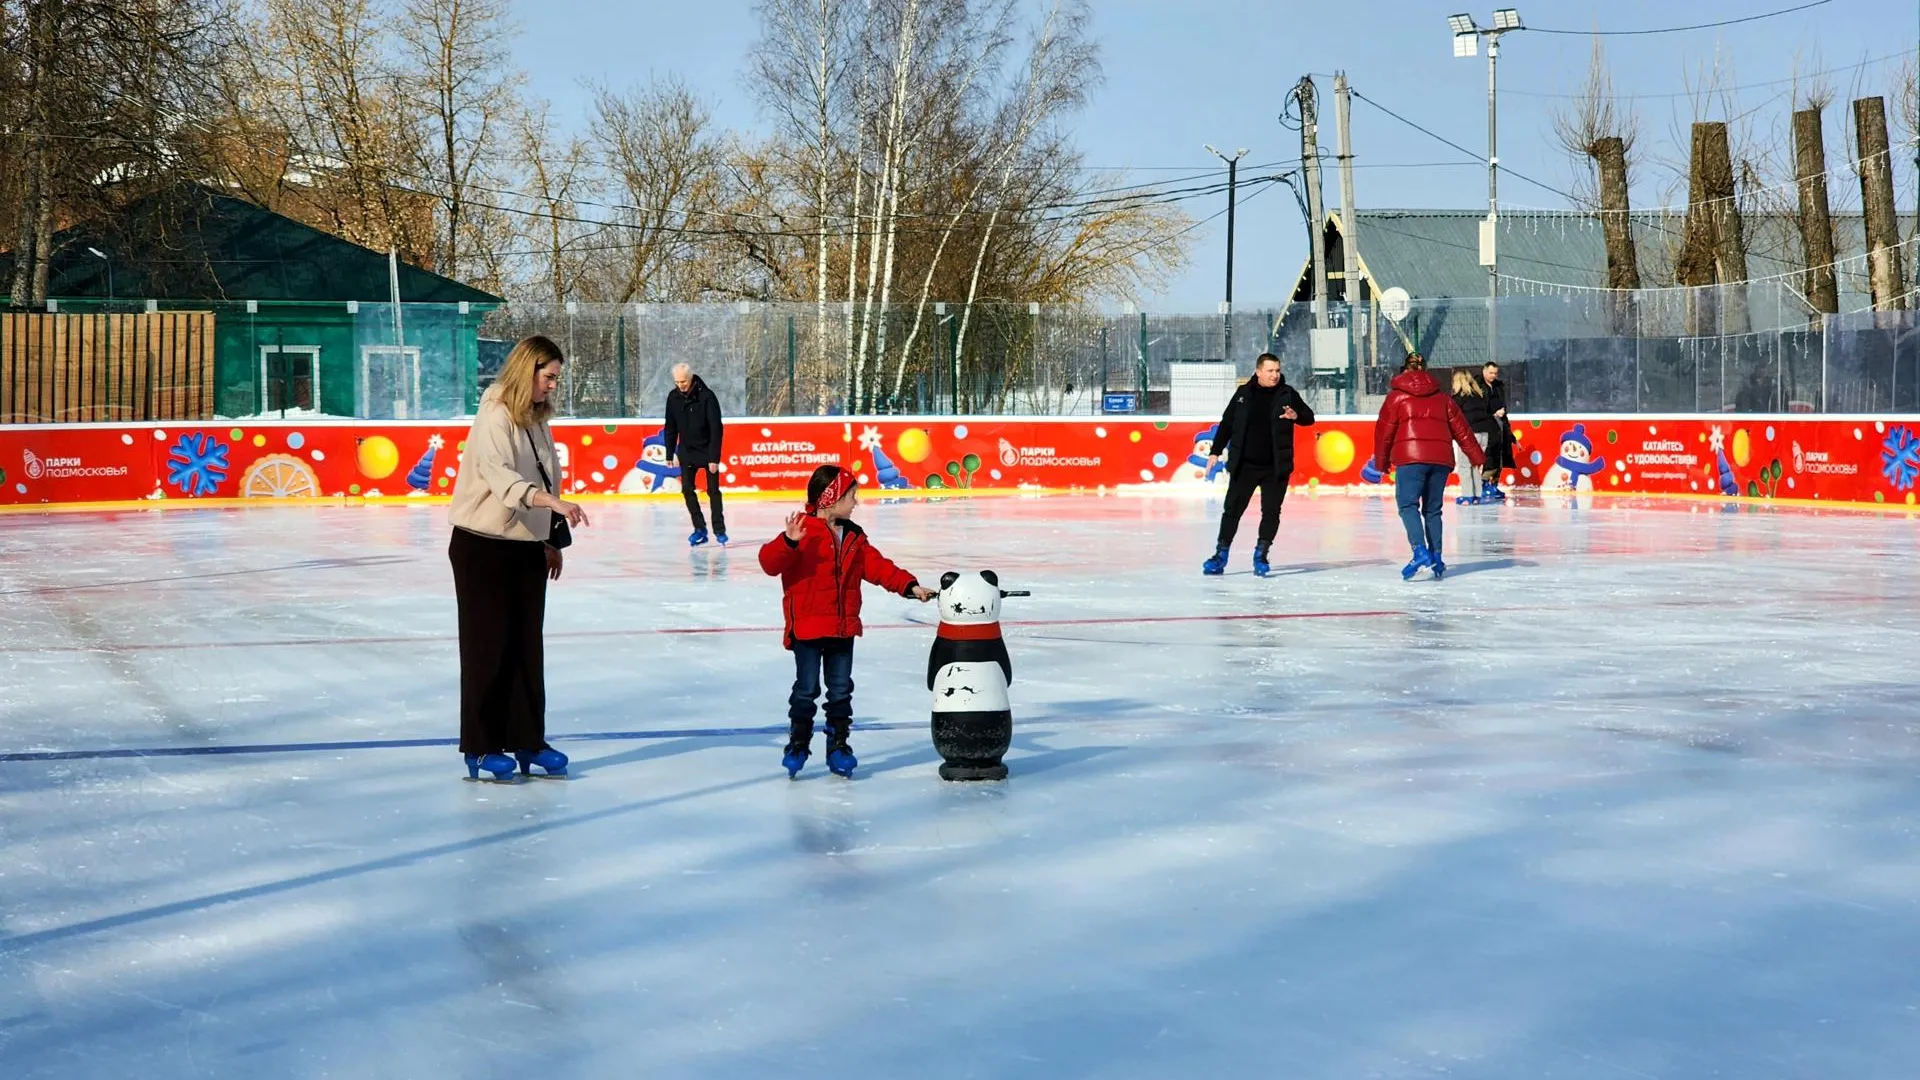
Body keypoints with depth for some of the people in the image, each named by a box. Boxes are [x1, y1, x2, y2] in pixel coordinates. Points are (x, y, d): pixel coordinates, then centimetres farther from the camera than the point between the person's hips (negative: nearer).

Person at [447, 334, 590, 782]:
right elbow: (500, 475, -31)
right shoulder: (495, 417, -16)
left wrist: (552, 540, 15)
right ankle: (482, 747, 8)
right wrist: (552, 502, -43)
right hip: (483, 546, -8)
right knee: (488, 645, -1)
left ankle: (528, 742, 17)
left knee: (527, 646, 10)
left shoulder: (537, 421, 10)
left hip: (526, 547, 8)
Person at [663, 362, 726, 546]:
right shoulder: (673, 397, -5)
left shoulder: (706, 396, -20)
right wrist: (669, 454, 6)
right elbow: (670, 427, 6)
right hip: (687, 450, 4)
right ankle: (699, 529, 7)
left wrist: (714, 458, -22)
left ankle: (719, 530, 6)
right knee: (687, 489, -1)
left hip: (708, 450, -4)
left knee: (713, 490, -3)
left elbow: (716, 428, -19)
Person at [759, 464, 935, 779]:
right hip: (807, 627, -6)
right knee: (807, 689, 1)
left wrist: (909, 586, -4)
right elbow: (770, 562, -20)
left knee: (841, 690, 9)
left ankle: (838, 746, 19)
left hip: (843, 628, 6)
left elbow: (878, 567, 8)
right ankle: (798, 744, 15)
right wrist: (789, 542, -38)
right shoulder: (803, 532, -12)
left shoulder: (853, 537, 9)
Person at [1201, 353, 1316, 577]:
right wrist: (1216, 451, 5)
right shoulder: (1244, 394, 3)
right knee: (1232, 509, 3)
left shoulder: (1287, 394, 0)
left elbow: (1309, 417, -5)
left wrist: (1297, 415, -28)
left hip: (1275, 468, -1)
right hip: (1244, 466, 1)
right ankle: (1221, 554, 10)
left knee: (1271, 512, -1)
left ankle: (1260, 555, 9)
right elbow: (1227, 423, 8)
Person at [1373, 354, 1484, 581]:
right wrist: (1477, 457, 25)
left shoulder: (1396, 396, 10)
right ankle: (1436, 558, 7)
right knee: (1432, 509, 13)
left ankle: (1421, 553, -26)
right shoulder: (1441, 398, 21)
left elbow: (1384, 431, 8)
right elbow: (1461, 429, 21)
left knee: (1408, 505, -7)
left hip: (1410, 458, -4)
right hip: (1441, 458, 4)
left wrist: (1382, 461, 18)